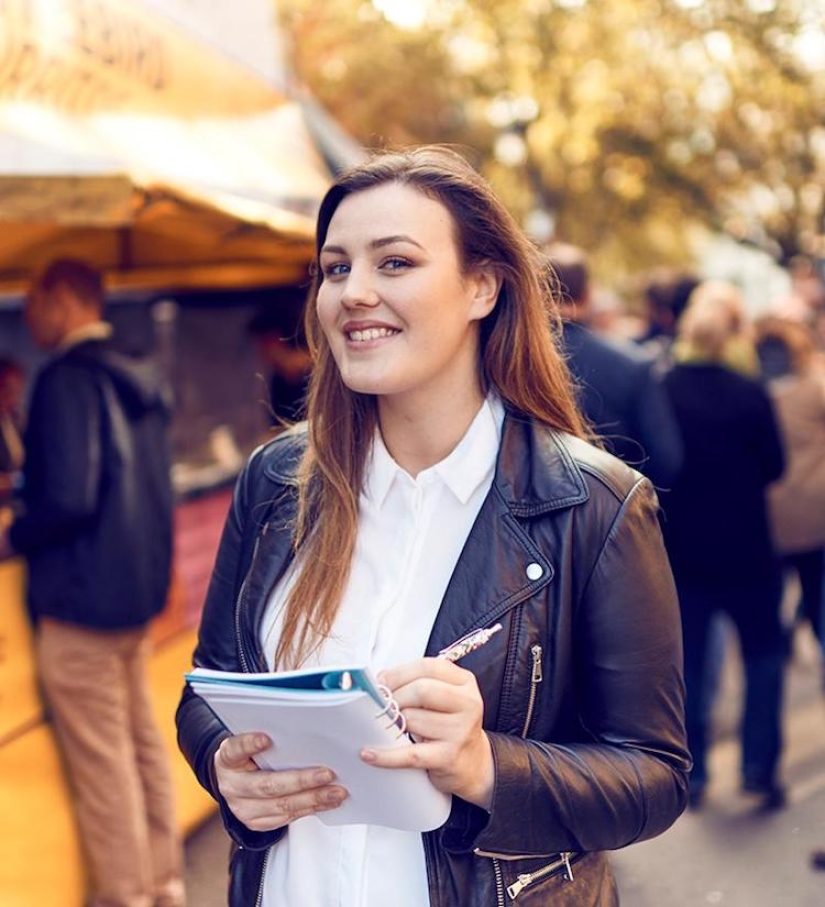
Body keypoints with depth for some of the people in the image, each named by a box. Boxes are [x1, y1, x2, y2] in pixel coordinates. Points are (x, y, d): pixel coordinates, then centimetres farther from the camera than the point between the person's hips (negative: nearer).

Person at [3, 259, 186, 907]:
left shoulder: (68, 379, -17)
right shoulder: (138, 379, 10)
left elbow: (68, 498, -25)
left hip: (83, 599, -9)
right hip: (139, 590, 9)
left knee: (102, 763, 2)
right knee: (144, 747, 17)